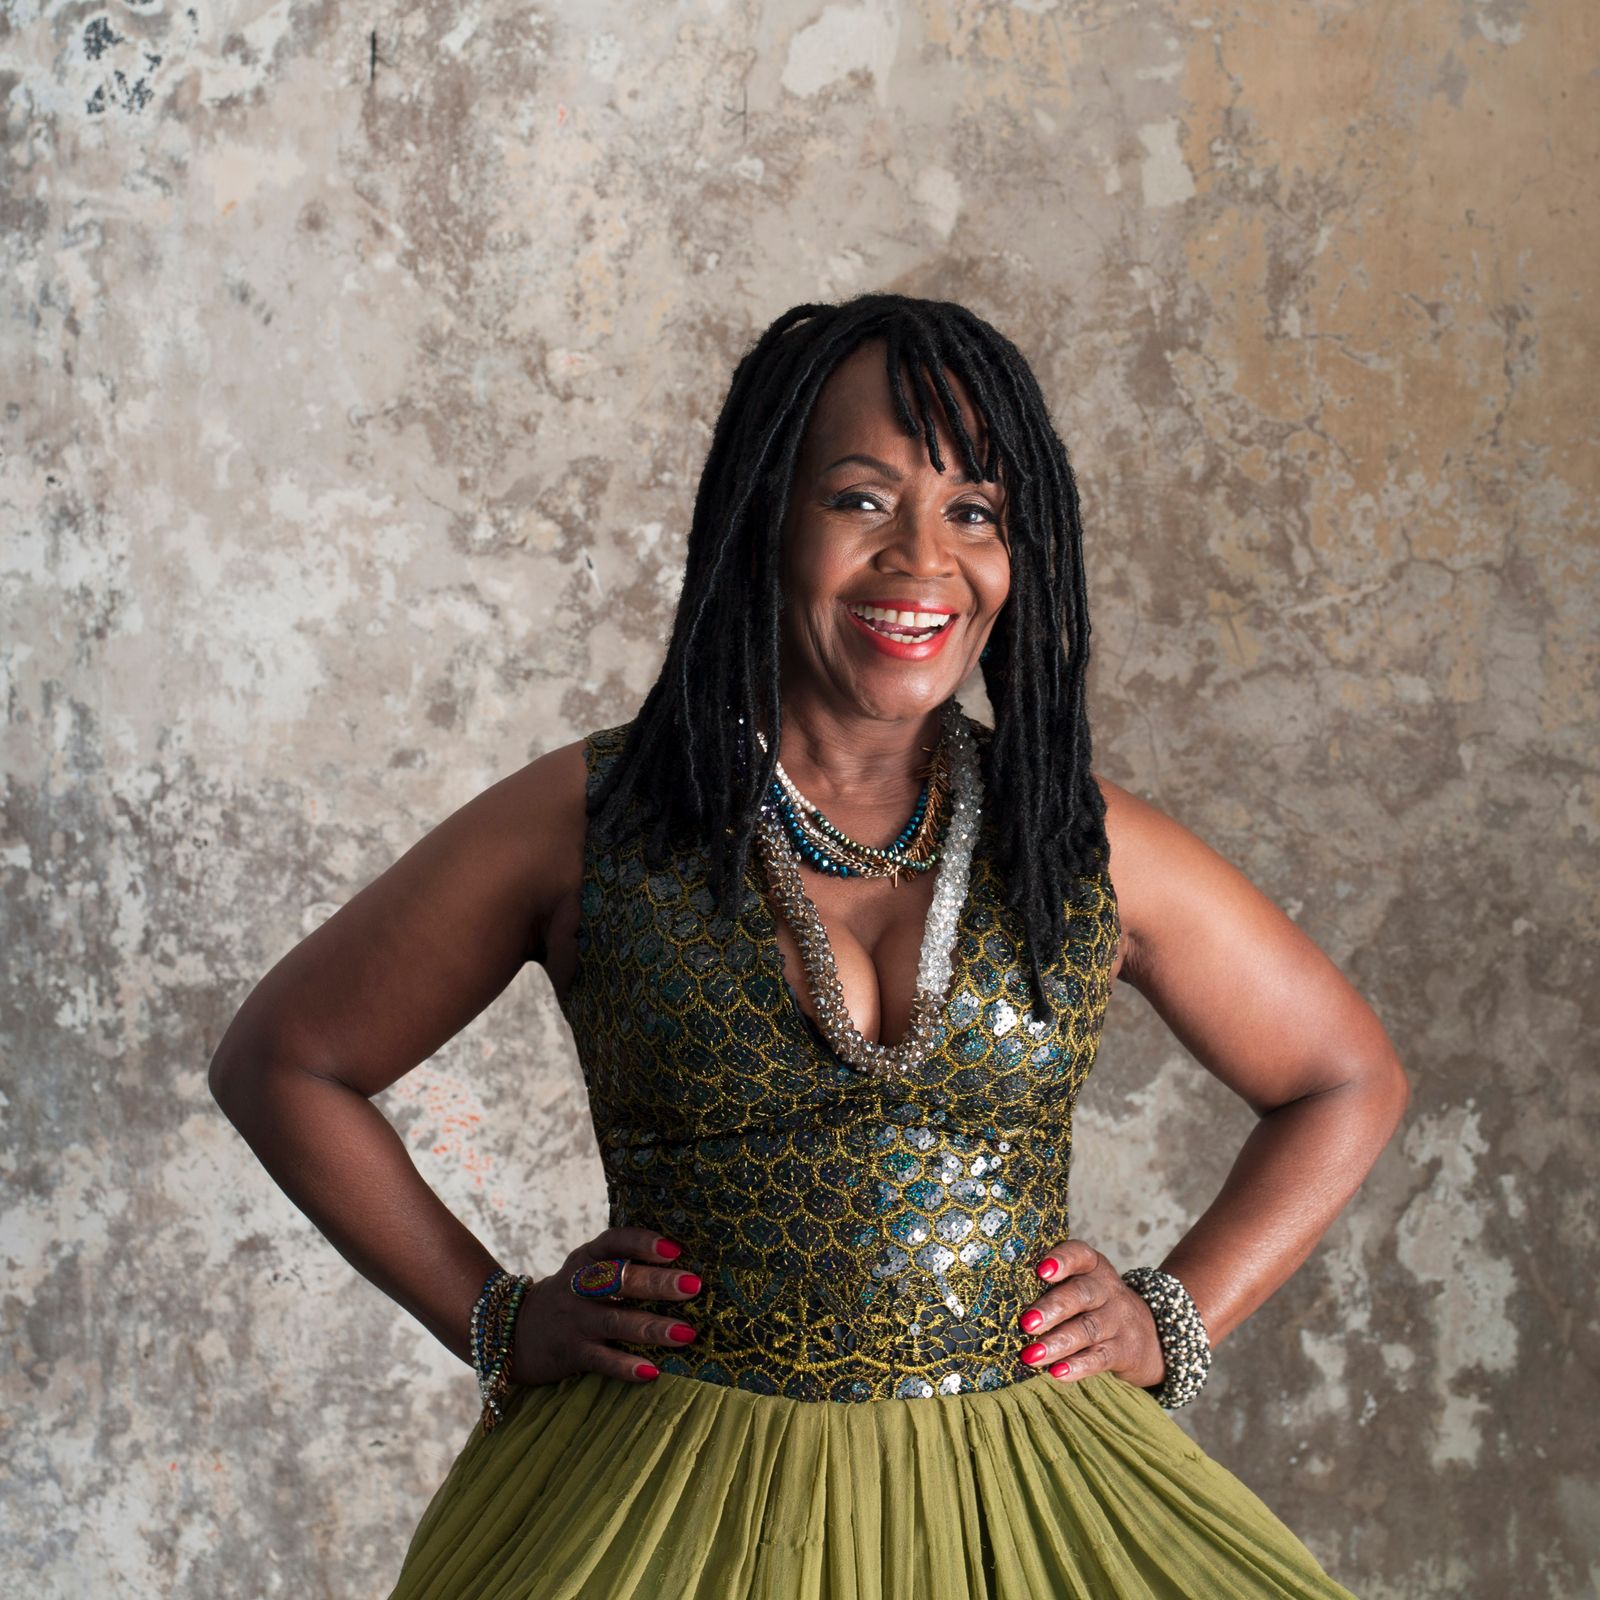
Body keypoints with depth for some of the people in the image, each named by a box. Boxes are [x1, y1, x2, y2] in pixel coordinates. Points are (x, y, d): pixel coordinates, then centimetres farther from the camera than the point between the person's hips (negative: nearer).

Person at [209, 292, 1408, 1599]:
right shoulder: (588, 822, -2)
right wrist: (496, 1321, 2)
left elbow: (1351, 1082, 17)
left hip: (1016, 1492, 3)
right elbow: (279, 1062, 8)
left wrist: (1172, 1324, 6)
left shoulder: (1089, 844, 3)